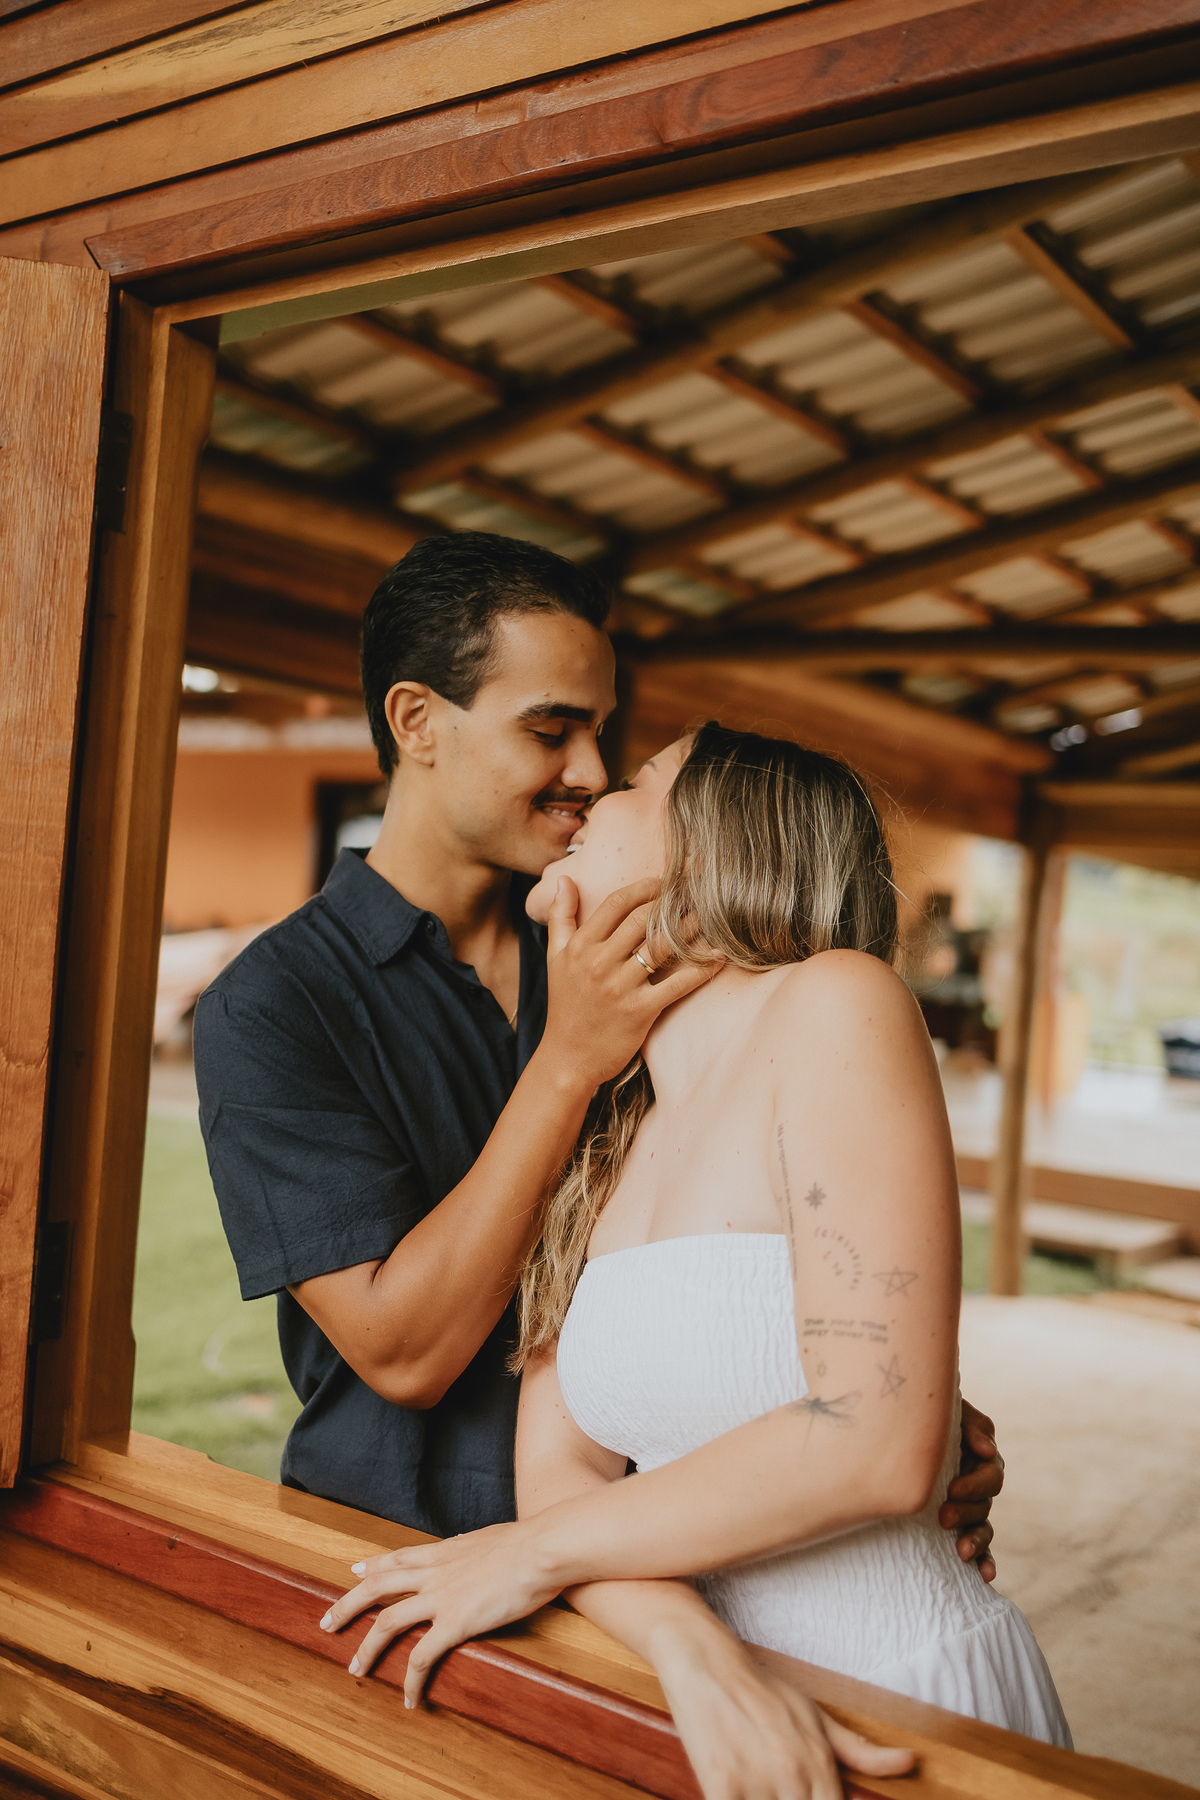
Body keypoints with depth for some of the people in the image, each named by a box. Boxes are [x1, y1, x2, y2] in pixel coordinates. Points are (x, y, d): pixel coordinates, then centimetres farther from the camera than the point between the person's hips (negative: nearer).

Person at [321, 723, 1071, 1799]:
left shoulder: (834, 1004, -16)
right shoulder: (595, 1134, 3)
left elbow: (882, 1446, -22)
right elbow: (557, 1469, -2)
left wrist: (536, 1554, -11)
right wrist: (693, 1653, -21)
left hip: (912, 1707, -5)